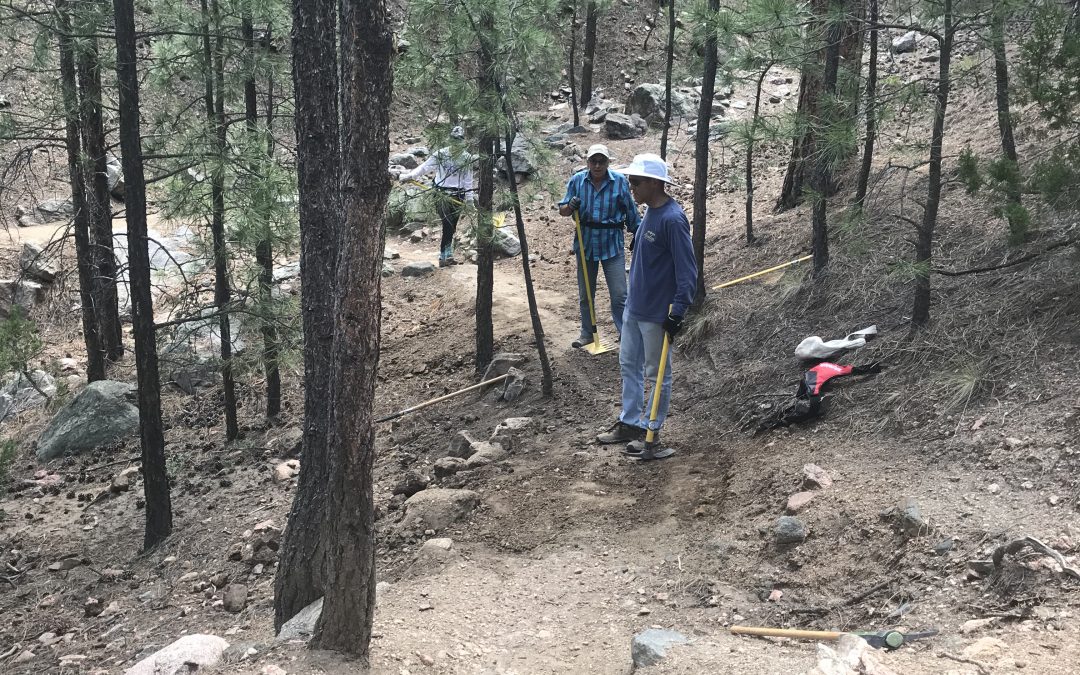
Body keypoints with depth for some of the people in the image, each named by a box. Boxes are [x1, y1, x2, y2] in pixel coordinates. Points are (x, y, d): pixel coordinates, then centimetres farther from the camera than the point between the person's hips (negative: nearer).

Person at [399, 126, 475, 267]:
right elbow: (424, 167, -1)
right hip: (442, 195, -3)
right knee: (448, 226, -15)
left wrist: (470, 198, 4)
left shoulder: (467, 158, 6)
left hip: (458, 196, 3)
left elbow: (468, 180, 9)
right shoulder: (441, 154, 0)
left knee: (451, 228, 6)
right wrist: (408, 176, -11)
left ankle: (446, 257, 13)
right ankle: (446, 256, -14)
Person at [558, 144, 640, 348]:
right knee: (585, 294, 14)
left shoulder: (620, 181, -7)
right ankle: (587, 333, 28)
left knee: (619, 295, -3)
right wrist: (570, 207, -19)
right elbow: (562, 210, 3)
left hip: (612, 245, -2)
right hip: (585, 244, 3)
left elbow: (631, 212, 3)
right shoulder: (577, 180, -2)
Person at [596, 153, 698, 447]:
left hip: (657, 314, -9)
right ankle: (629, 423, 29)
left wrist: (678, 312, -24)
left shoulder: (673, 219, -22)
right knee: (629, 365, 17)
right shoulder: (650, 212, 6)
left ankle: (650, 431, 18)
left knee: (656, 374, 6)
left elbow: (687, 271, -22)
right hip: (634, 307, 9)